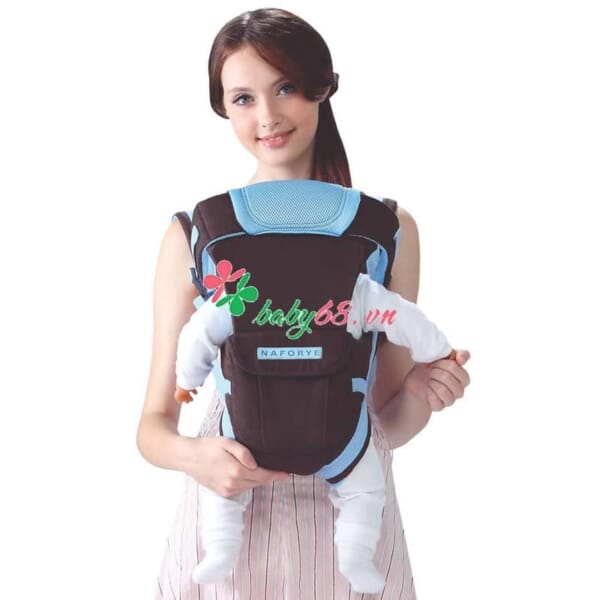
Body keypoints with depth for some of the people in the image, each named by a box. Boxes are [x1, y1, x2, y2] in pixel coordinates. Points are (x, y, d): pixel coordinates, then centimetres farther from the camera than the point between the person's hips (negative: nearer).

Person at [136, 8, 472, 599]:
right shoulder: (193, 234, -6)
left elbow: (389, 422, 5)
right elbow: (155, 423, -2)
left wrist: (421, 394, -16)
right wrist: (191, 455, -23)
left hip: (348, 511, 1)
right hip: (227, 515, -1)